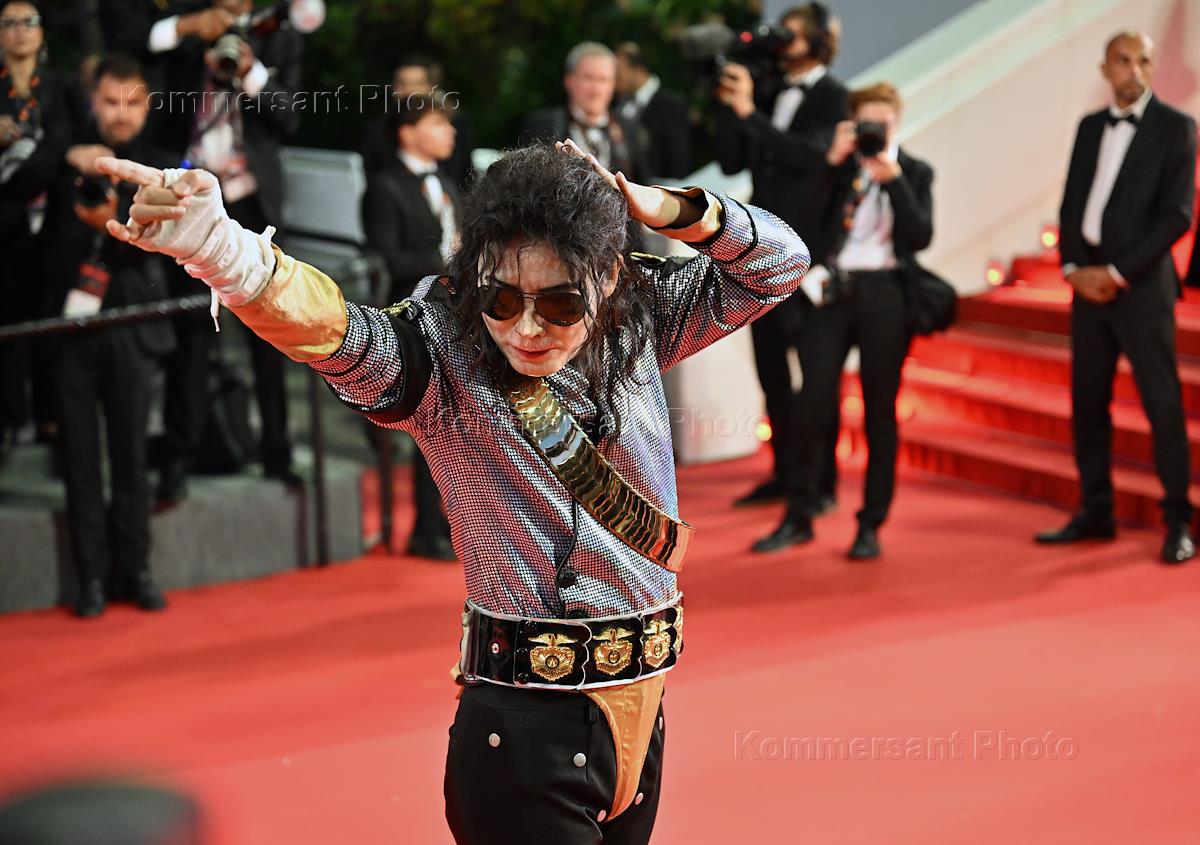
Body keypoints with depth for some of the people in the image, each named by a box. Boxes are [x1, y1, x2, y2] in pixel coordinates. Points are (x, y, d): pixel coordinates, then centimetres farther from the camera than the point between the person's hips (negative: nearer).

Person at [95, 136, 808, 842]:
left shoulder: (639, 320, -1)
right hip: (528, 725, -5)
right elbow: (335, 331, -36)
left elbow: (780, 263, 10)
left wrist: (667, 209, -9)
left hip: (641, 702, 6)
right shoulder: (446, 356, -16)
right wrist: (220, 248, -57)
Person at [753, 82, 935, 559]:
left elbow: (921, 237, -8)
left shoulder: (914, 172, 6)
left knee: (879, 411, 3)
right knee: (812, 405, -2)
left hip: (884, 294, -1)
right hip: (833, 290, 1)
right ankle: (799, 517, 9)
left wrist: (892, 178, -15)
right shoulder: (838, 165, 10)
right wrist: (833, 161, -12)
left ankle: (871, 526, 9)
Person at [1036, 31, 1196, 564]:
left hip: (1141, 285, -5)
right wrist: (1073, 267, -3)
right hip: (1089, 282, 5)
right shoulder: (1090, 127, 14)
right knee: (1088, 403, 7)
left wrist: (1118, 273, -13)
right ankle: (1095, 513, 16)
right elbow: (1071, 204, 13)